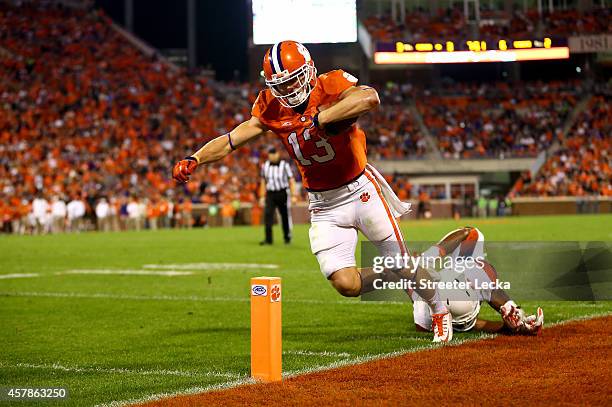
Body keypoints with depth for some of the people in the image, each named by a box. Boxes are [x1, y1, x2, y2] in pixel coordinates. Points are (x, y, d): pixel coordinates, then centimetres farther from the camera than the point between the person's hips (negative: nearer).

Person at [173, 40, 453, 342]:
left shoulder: (332, 86, -20)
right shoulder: (271, 108, -5)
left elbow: (370, 98, -42)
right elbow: (232, 140, -7)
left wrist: (318, 119, -43)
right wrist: (193, 160, -22)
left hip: (360, 190, -4)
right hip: (323, 207, 4)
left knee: (403, 267, 3)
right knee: (346, 284, -8)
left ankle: (439, 309, 34)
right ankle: (389, 275, 25)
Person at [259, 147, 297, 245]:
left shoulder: (284, 165, -5)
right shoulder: (265, 166, 6)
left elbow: (291, 181, -3)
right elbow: (263, 182, 14)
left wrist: (293, 196, -9)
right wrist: (262, 197, 10)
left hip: (283, 193, -3)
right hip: (270, 194, 3)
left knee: (285, 217, 4)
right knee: (267, 215, -10)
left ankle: (287, 237, 21)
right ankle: (268, 239, -10)